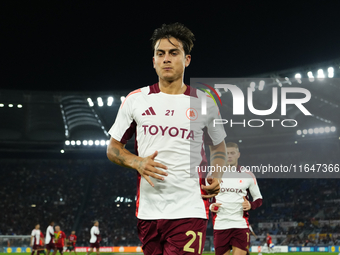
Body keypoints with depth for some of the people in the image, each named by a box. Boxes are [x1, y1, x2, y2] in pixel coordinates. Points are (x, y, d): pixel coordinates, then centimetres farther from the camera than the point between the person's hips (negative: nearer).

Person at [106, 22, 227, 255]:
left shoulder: (205, 103, 7)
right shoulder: (135, 100, 7)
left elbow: (218, 147, 21)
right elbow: (113, 148, 13)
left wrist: (217, 176, 0)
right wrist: (138, 163, -7)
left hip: (189, 211, -2)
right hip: (148, 211, 2)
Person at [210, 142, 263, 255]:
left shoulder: (248, 175, 7)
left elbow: (258, 199, 12)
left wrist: (250, 205, -10)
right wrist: (210, 206, -4)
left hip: (240, 224, -1)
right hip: (220, 225, 1)